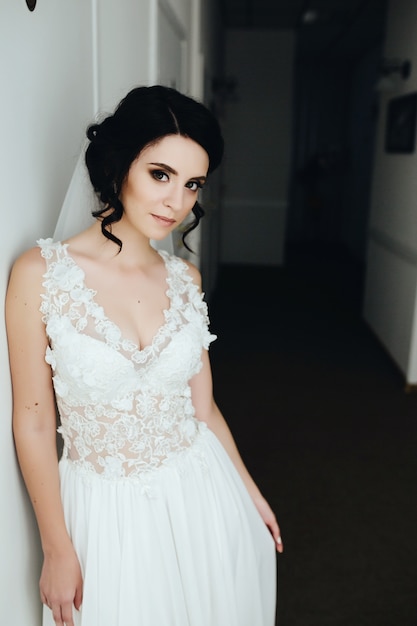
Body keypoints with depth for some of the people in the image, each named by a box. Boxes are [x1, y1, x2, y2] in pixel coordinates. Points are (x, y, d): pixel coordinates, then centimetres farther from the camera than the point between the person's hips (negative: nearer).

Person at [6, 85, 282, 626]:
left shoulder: (185, 278, -4)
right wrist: (57, 550, -5)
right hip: (105, 512, -3)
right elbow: (33, 425, -11)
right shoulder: (40, 273, -15)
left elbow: (202, 405, 4)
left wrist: (250, 492, 11)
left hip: (201, 498, 4)